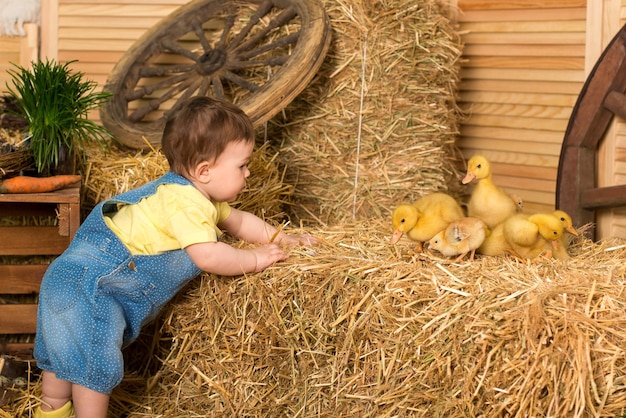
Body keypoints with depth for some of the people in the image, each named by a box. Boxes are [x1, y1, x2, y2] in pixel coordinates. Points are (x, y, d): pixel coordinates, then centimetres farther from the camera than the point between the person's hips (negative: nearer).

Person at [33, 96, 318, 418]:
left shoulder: (200, 196, 10)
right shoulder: (184, 201, -24)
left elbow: (237, 221, 26)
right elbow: (208, 256, -30)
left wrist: (281, 238, 20)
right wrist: (254, 259, -15)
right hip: (89, 280, -11)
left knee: (65, 352, 25)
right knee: (96, 361, -10)